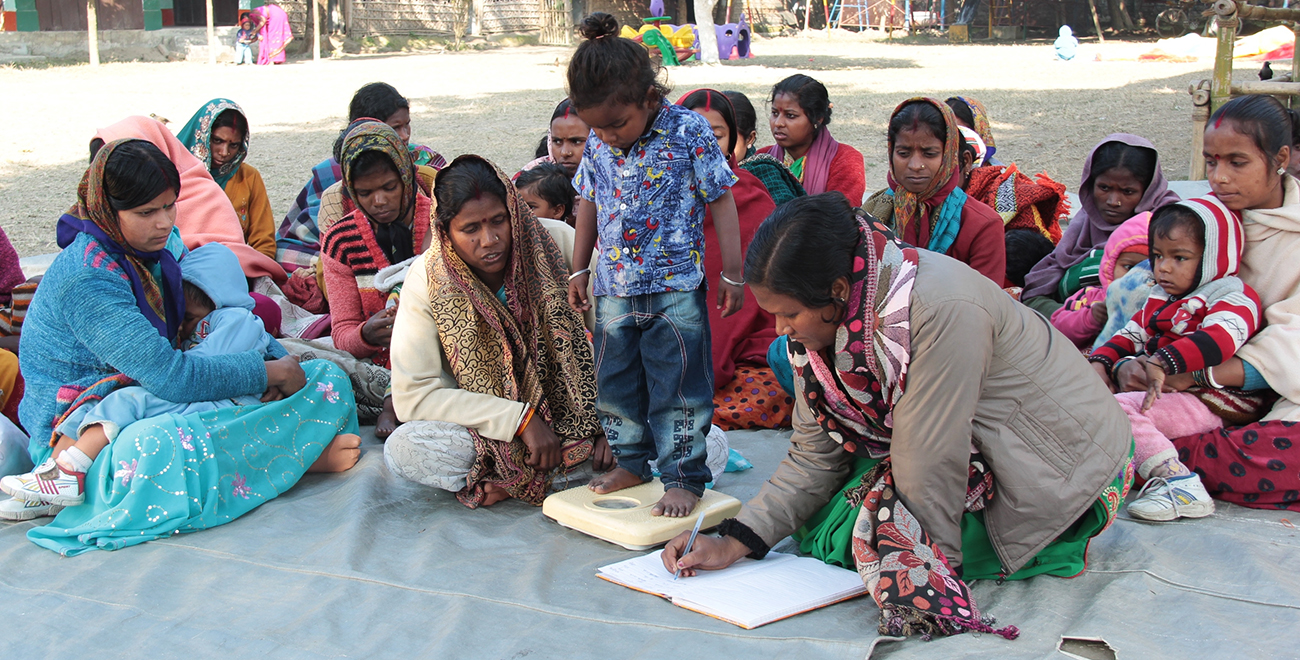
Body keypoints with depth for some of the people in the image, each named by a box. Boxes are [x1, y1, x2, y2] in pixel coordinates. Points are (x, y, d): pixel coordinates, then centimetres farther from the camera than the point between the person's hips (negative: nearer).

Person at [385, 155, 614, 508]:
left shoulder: (556, 242, -13)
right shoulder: (428, 280, -14)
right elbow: (412, 395, -19)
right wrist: (521, 418, -25)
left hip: (569, 410, 0)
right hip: (490, 424, 0)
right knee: (401, 449, -29)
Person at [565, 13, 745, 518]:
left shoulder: (689, 131, -12)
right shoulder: (597, 145, 1)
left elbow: (721, 201, -6)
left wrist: (732, 273, -5)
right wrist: (579, 270, 19)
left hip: (676, 286, -5)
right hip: (614, 288, 5)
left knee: (677, 386, 0)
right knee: (615, 381, 13)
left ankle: (685, 477, 11)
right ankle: (631, 462, 30)